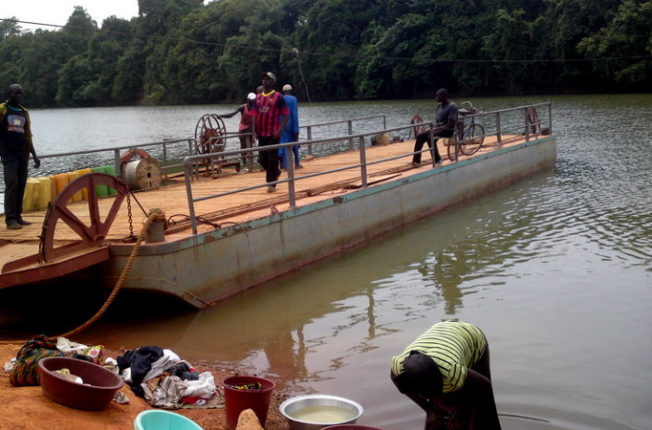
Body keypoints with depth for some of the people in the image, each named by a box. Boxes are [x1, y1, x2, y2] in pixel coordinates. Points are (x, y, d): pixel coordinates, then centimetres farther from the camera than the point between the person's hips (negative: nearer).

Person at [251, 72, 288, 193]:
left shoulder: (278, 97, -5)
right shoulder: (258, 97, 11)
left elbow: (285, 115, -7)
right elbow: (254, 115, 13)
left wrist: (280, 130, -17)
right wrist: (254, 131, 4)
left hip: (273, 134, -5)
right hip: (261, 134, 5)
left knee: (272, 159, -4)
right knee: (263, 159, 10)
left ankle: (271, 183, 5)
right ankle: (276, 172, 35)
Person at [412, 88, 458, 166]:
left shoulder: (452, 106, -14)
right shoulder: (439, 105, 13)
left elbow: (451, 124, -20)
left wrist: (439, 128, -19)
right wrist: (435, 127, 0)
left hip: (448, 130, -9)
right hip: (438, 128, 9)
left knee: (430, 137, -32)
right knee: (420, 136, -7)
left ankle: (437, 160, -22)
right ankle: (416, 160, -5)